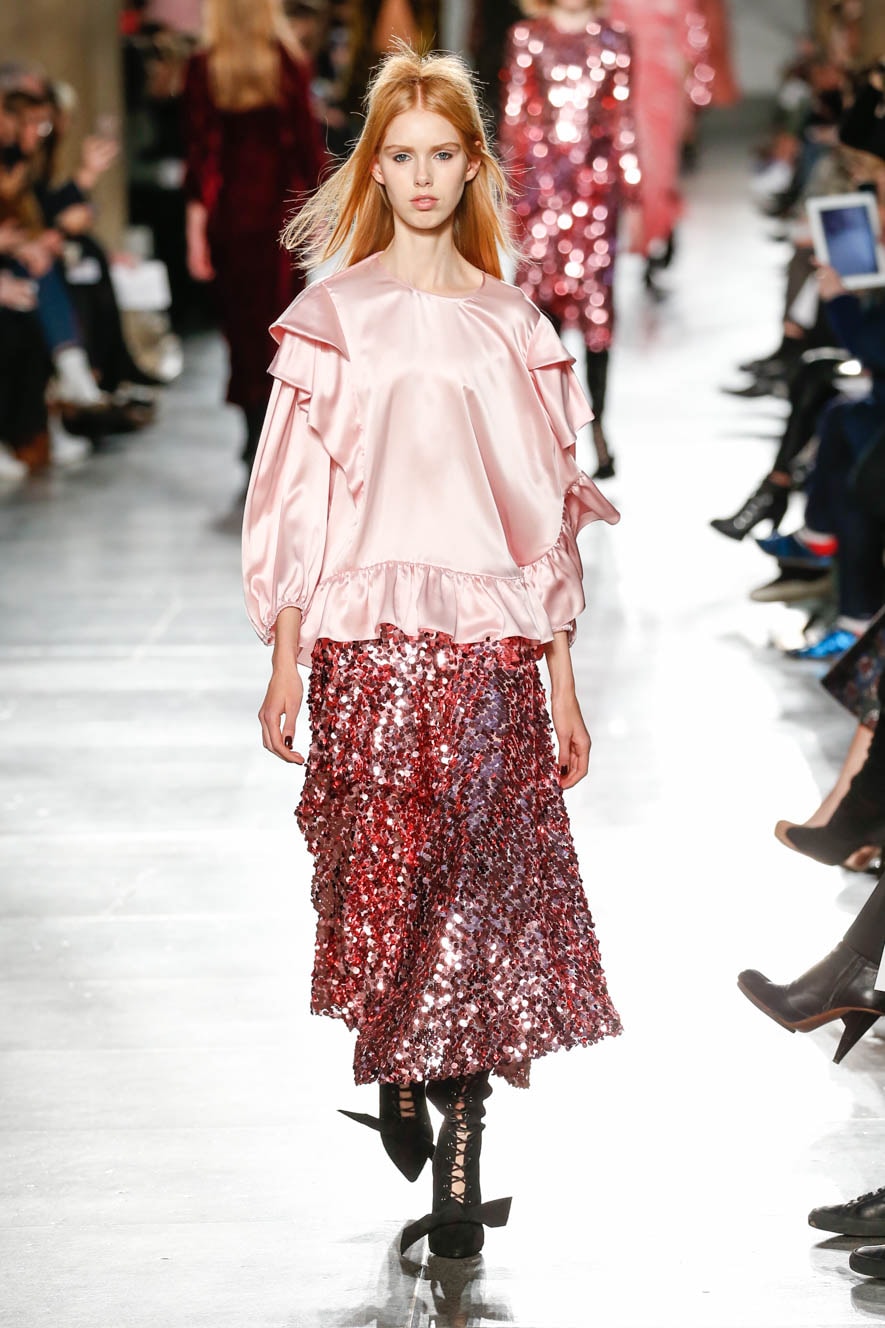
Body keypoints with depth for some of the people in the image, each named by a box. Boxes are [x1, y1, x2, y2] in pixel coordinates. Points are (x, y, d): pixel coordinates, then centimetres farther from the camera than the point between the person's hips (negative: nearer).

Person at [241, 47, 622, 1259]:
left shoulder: (513, 327, 10)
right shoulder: (335, 317, 5)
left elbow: (546, 513, 11)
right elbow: (297, 500, 3)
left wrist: (563, 684, 8)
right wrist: (284, 663, -3)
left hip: (490, 649, 1)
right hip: (368, 642, -1)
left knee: (484, 884, -4)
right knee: (381, 876, 0)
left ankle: (460, 1160, -1)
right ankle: (397, 1077, 25)